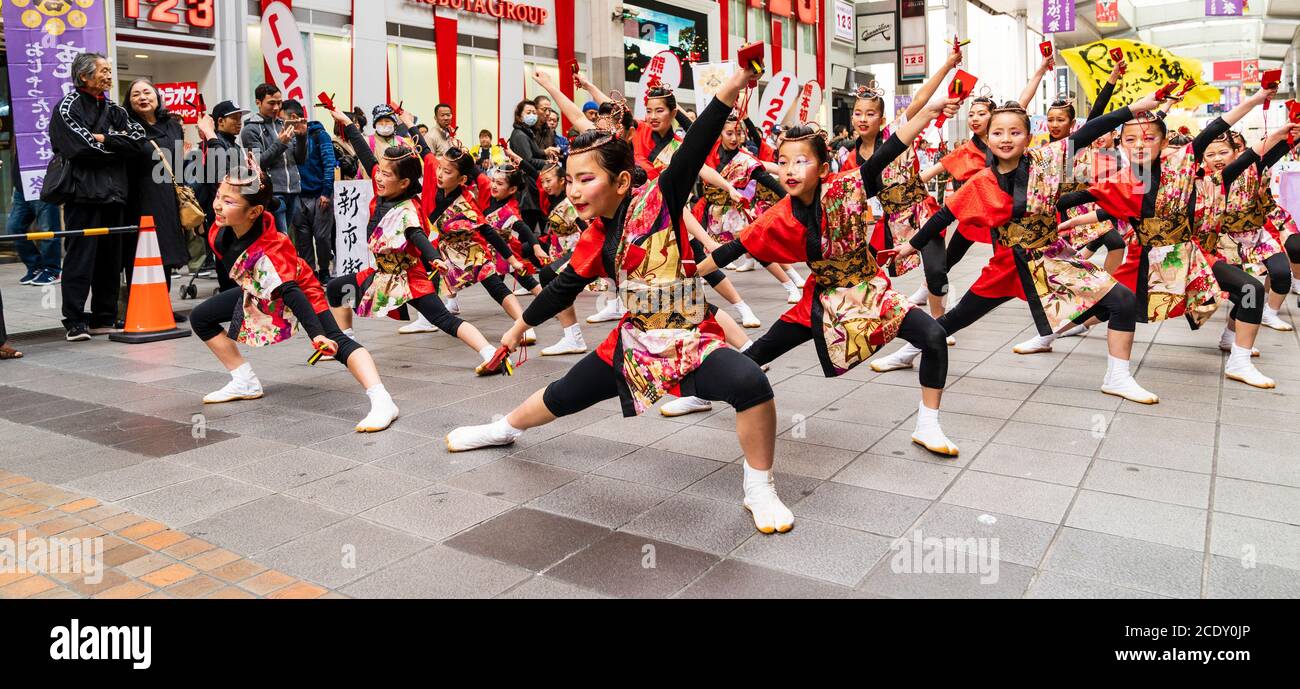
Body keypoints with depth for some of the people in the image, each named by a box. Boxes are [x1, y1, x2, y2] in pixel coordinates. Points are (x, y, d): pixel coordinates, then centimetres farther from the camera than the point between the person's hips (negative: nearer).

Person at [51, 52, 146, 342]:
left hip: (113, 194, 6)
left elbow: (138, 137, 2)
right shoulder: (67, 107, 0)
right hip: (83, 195, -6)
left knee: (111, 259, 7)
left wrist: (104, 139, -9)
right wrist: (117, 143, 0)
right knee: (80, 259, -5)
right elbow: (82, 147, -13)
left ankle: (104, 318, 14)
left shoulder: (114, 109, 19)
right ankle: (75, 322, -1)